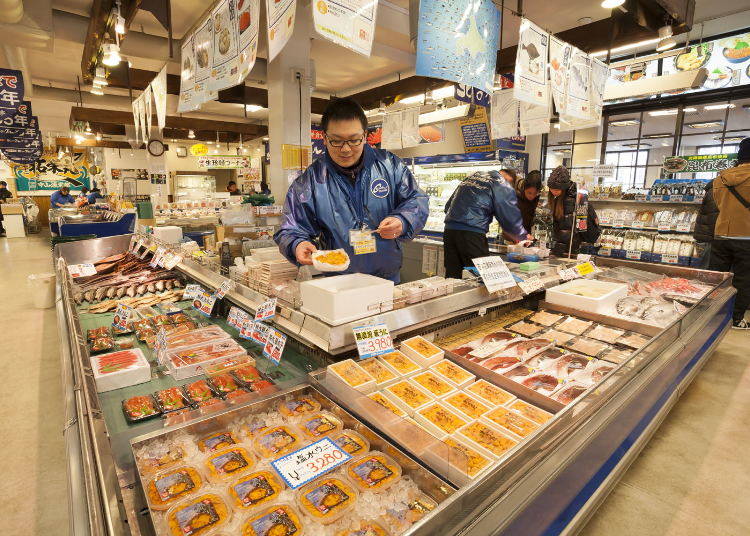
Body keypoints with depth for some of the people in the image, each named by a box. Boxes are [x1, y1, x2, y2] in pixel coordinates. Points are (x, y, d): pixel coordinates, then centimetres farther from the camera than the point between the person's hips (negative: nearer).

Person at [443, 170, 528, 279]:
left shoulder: (472, 176, 22)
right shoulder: (502, 186, 2)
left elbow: (448, 206, 24)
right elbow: (511, 218, 3)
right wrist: (524, 236, 20)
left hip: (449, 229, 7)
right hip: (472, 233, -6)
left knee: (452, 277, 10)